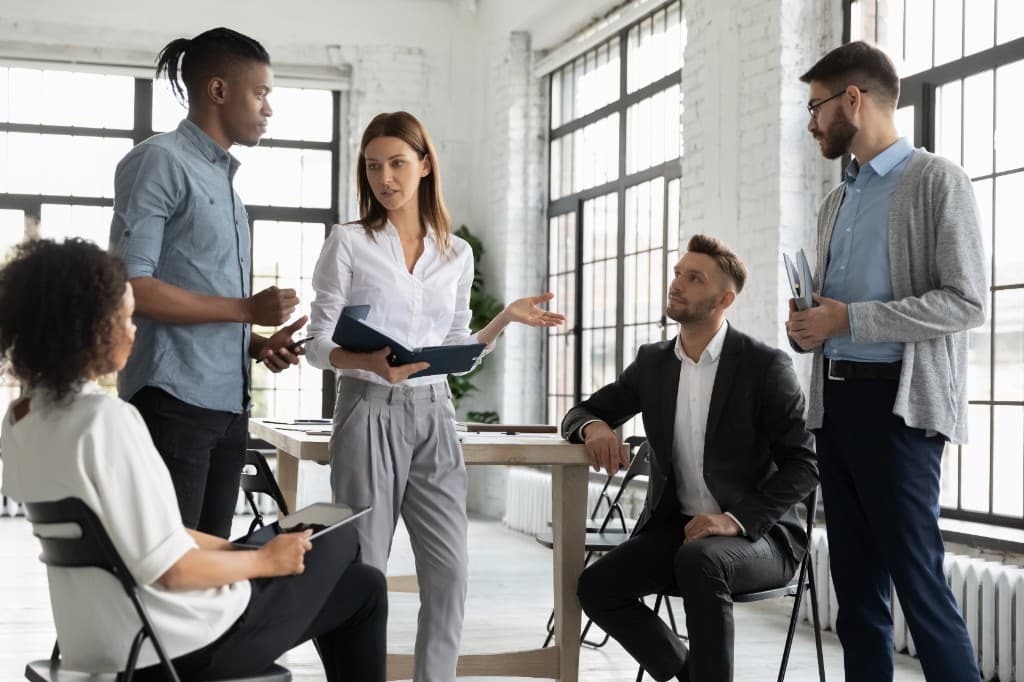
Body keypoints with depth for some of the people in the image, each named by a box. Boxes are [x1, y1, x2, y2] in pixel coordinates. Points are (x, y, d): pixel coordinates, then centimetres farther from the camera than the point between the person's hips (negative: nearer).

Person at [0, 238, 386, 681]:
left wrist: (229, 547, 9)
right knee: (338, 544, 18)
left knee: (361, 583, 23)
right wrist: (265, 560, -9)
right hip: (184, 644, -8)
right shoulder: (105, 419, -25)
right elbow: (170, 569, -25)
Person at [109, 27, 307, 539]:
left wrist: (257, 344, 6)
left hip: (227, 402, 8)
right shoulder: (158, 162, -5)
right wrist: (247, 309, -14)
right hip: (173, 400, -8)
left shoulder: (223, 178, 20)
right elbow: (129, 287, -15)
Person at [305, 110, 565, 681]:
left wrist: (506, 320, 1)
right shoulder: (348, 242, 0)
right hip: (370, 413, -3)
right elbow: (319, 344, -3)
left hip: (434, 415, 4)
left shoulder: (457, 254, 10)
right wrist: (372, 363, -21)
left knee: (449, 571, 0)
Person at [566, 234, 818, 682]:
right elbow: (580, 414, 13)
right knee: (596, 586, -18)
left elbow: (803, 466, -11)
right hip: (676, 527, 5)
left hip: (757, 534, -5)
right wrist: (594, 427, -13)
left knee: (699, 561, -37)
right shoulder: (652, 362, 7)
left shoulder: (765, 366, -9)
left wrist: (737, 520, -25)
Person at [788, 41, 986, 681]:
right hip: (836, 399, 8)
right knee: (856, 582, 9)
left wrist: (850, 320, -16)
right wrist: (810, 325, 2)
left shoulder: (937, 180, -4)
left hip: (898, 401, -7)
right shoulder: (837, 201, 18)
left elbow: (966, 303, -13)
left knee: (919, 581, -8)